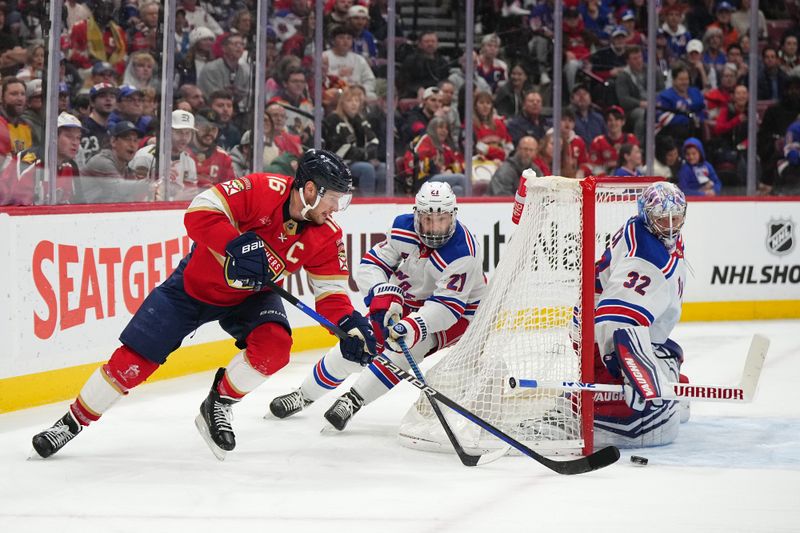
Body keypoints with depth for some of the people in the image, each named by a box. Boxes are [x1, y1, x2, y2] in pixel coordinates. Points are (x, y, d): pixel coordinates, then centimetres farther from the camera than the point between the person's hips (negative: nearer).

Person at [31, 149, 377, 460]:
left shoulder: (326, 235, -14)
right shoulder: (263, 190, -29)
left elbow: (331, 289, -10)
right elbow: (199, 212, -33)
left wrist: (349, 324, -29)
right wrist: (235, 246, -46)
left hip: (251, 295, 4)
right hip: (196, 284, -4)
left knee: (274, 345, -27)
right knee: (134, 360, -4)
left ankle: (218, 406, -1)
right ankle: (73, 422, 17)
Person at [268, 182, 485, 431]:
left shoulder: (464, 253, -34)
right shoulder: (404, 228, -18)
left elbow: (449, 305, -36)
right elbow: (371, 264, -16)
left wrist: (415, 326, -51)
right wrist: (383, 294, -36)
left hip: (457, 313, -5)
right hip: (408, 299, 5)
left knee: (405, 347, -31)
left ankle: (353, 400, -21)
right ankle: (305, 394, 22)